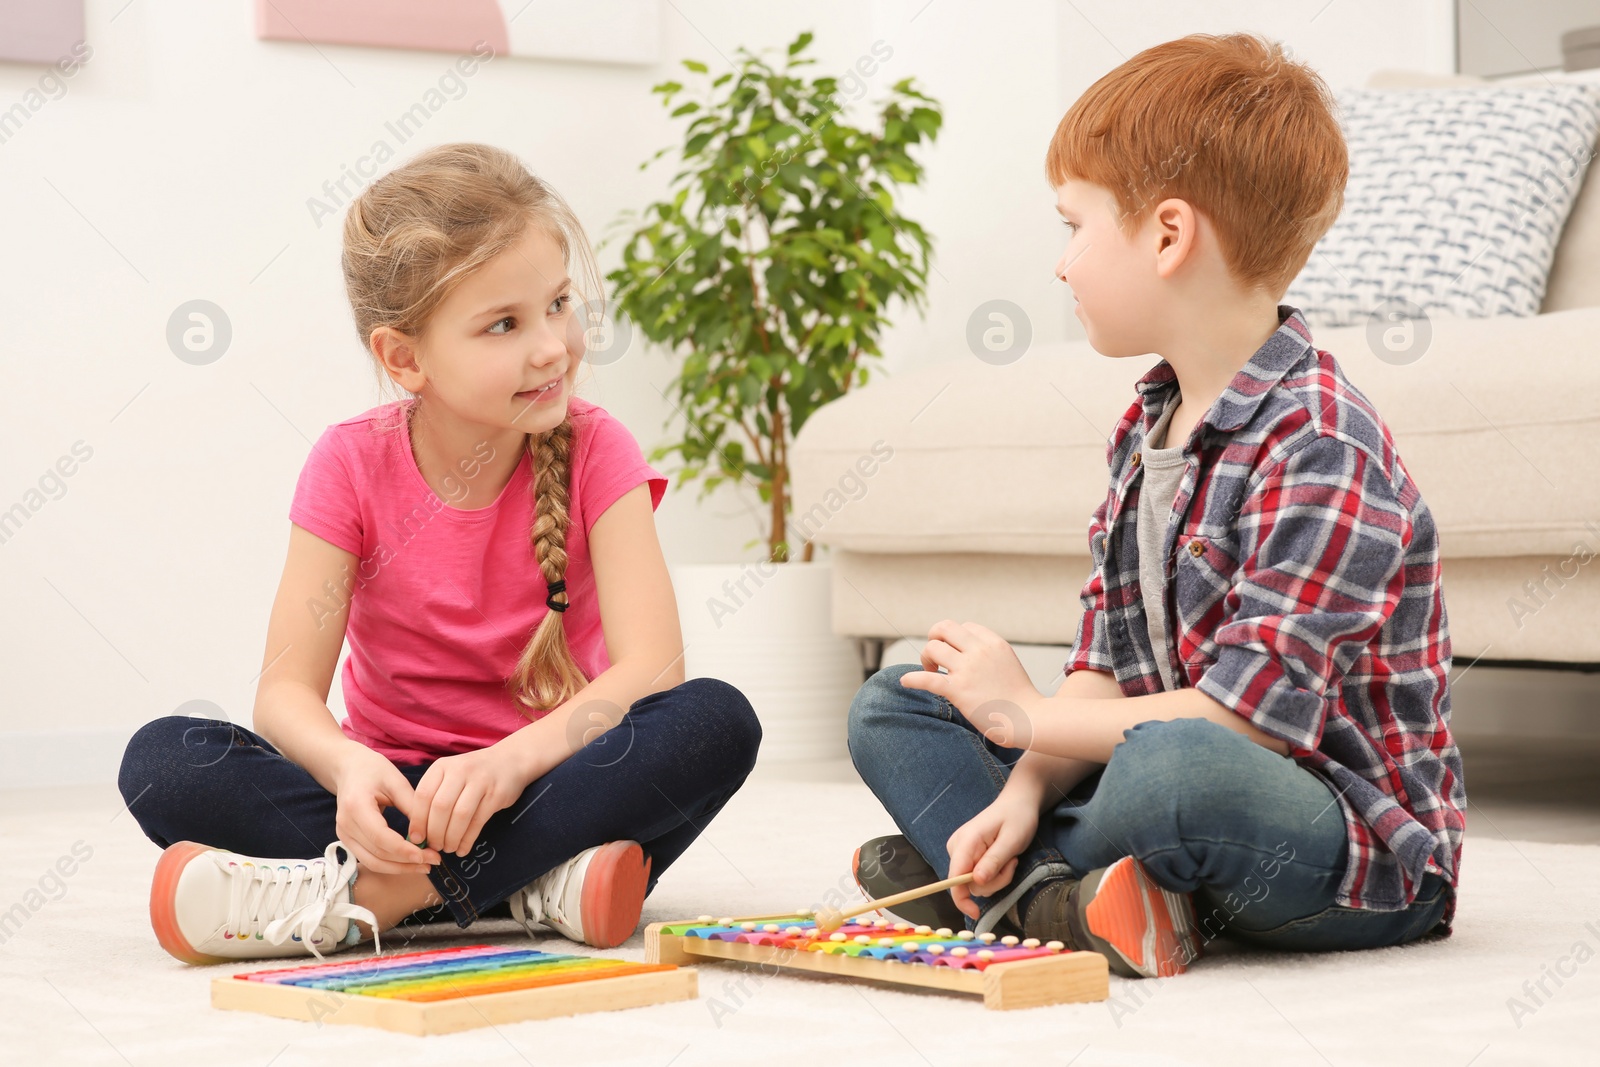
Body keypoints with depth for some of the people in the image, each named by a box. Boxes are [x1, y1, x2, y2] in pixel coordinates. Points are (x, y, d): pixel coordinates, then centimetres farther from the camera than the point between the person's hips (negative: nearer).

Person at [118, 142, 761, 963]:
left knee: (718, 721, -31)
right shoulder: (352, 466, -6)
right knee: (161, 759, -23)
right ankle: (531, 886, -31)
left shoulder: (594, 452, -8)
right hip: (400, 792, 1)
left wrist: (510, 762, -37)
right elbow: (286, 688, -12)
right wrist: (348, 767, -36)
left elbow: (651, 664, -20)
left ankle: (357, 896, -34)